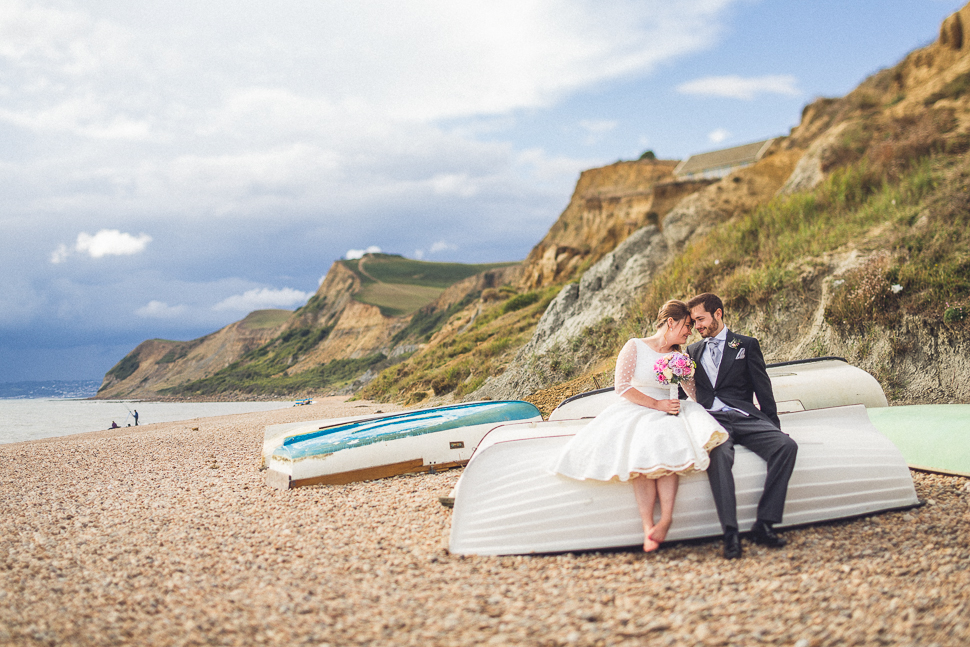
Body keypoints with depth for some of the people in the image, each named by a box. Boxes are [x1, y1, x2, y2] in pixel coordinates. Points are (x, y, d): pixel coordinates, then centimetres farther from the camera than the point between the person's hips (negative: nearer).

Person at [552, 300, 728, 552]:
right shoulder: (635, 347, 4)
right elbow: (622, 385, -5)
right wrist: (656, 404, -13)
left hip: (667, 414, 3)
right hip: (635, 412, -3)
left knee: (667, 445, -33)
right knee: (641, 449, -36)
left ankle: (665, 520, -42)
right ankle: (649, 526, -42)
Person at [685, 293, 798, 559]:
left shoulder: (747, 345, 15)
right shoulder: (692, 351, 23)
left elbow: (763, 388, 11)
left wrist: (774, 427, 2)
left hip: (746, 418, 0)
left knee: (786, 446, -29)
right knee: (718, 454, -36)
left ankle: (764, 524, -27)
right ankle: (730, 533, -40)